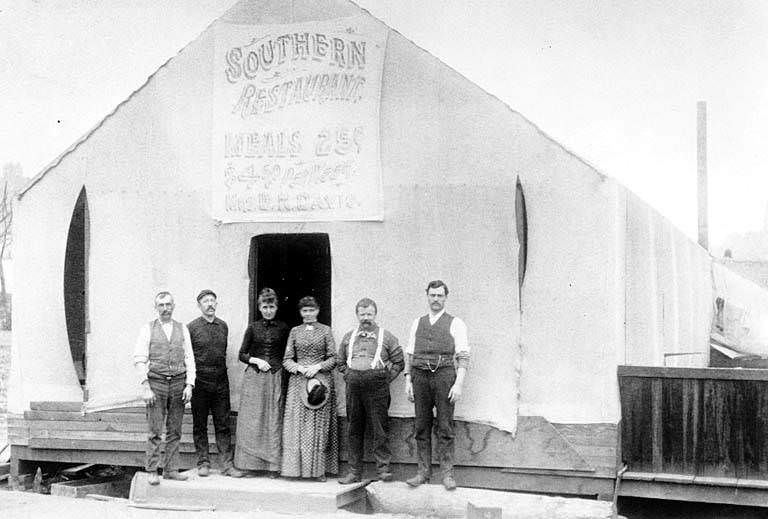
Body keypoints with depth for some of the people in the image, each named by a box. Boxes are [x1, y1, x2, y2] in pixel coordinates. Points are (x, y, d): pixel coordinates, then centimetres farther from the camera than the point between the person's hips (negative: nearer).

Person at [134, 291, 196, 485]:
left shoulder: (182, 329, 10)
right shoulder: (148, 329, 3)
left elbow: (189, 359, 8)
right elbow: (139, 359, -1)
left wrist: (189, 385, -2)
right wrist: (145, 387, -9)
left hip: (178, 383, 3)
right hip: (156, 382, -2)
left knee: (175, 431, 5)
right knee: (155, 431, -4)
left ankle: (171, 469, 12)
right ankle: (152, 471, 2)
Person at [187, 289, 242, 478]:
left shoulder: (223, 326, 9)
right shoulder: (192, 327, -3)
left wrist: (221, 372, 13)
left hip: (221, 382, 3)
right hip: (200, 383, -3)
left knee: (223, 425, 2)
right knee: (200, 425, 5)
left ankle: (227, 464, 4)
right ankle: (203, 463, 14)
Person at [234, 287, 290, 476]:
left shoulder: (283, 328, 7)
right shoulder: (253, 328, 7)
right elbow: (242, 355, 7)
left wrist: (280, 365, -5)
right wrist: (256, 360, -8)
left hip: (275, 377, 0)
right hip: (253, 377, 0)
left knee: (274, 421, -1)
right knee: (251, 420, -1)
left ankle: (273, 465, 3)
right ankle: (250, 462, 4)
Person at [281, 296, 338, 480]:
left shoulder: (325, 330, 6)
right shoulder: (294, 331, 10)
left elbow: (333, 358, 3)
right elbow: (287, 360, 7)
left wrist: (318, 367, -12)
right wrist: (300, 368, -10)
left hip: (321, 380, -1)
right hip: (298, 380, 1)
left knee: (319, 425, -2)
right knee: (297, 424, -3)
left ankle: (319, 469, 2)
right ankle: (297, 467, 1)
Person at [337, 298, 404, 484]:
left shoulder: (386, 337, 7)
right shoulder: (348, 337, 17)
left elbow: (398, 362, 7)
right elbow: (340, 362, 24)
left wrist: (385, 379, -1)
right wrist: (349, 376, 10)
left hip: (377, 387, -3)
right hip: (353, 386, 3)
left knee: (380, 428, -6)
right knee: (354, 429, 6)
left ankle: (383, 468, -2)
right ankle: (354, 471, 11)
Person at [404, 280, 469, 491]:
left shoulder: (455, 324, 5)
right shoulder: (417, 323, 16)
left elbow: (463, 356, -2)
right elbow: (409, 354, 16)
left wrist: (459, 384, -12)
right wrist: (408, 381, 7)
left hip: (444, 375, -3)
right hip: (420, 376, 3)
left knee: (445, 427, -3)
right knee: (422, 427, 4)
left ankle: (447, 474, 1)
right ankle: (423, 472, 9)